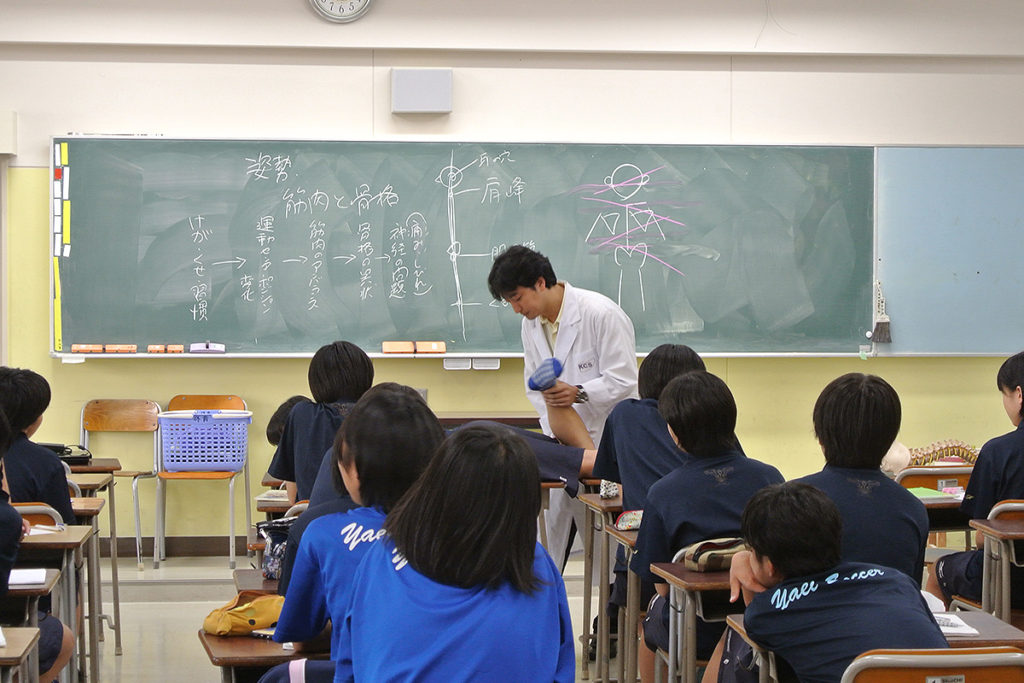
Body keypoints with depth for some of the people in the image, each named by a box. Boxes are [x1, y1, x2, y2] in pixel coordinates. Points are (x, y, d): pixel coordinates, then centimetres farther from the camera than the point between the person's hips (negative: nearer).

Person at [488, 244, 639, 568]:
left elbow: (623, 381, -15)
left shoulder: (601, 314, -15)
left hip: (607, 441, -6)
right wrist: (554, 432, 0)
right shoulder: (532, 323, 7)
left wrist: (579, 394, -31)